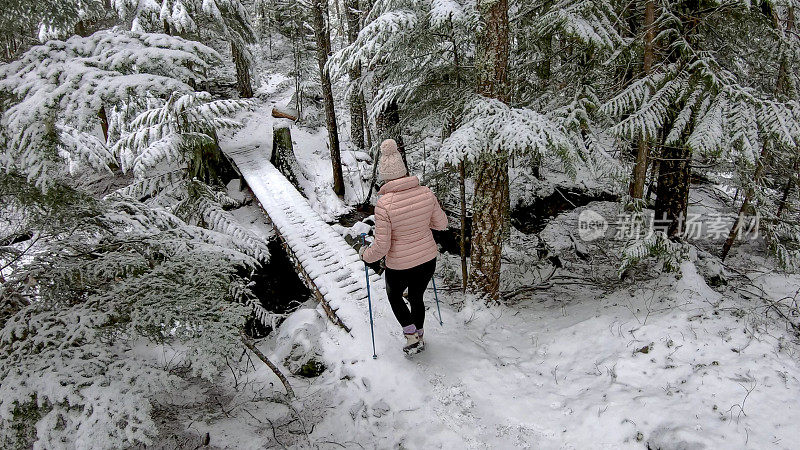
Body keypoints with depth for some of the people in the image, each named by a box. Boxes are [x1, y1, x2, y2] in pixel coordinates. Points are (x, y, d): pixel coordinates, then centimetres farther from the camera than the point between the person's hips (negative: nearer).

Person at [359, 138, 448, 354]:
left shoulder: (384, 203, -25)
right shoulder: (426, 193, -12)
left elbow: (381, 246, -20)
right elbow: (441, 223, 3)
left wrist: (366, 255, 0)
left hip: (400, 265, -4)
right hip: (428, 259, 4)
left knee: (394, 296, 28)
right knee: (416, 298, 28)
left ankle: (411, 337, 23)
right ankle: (418, 338, 45)